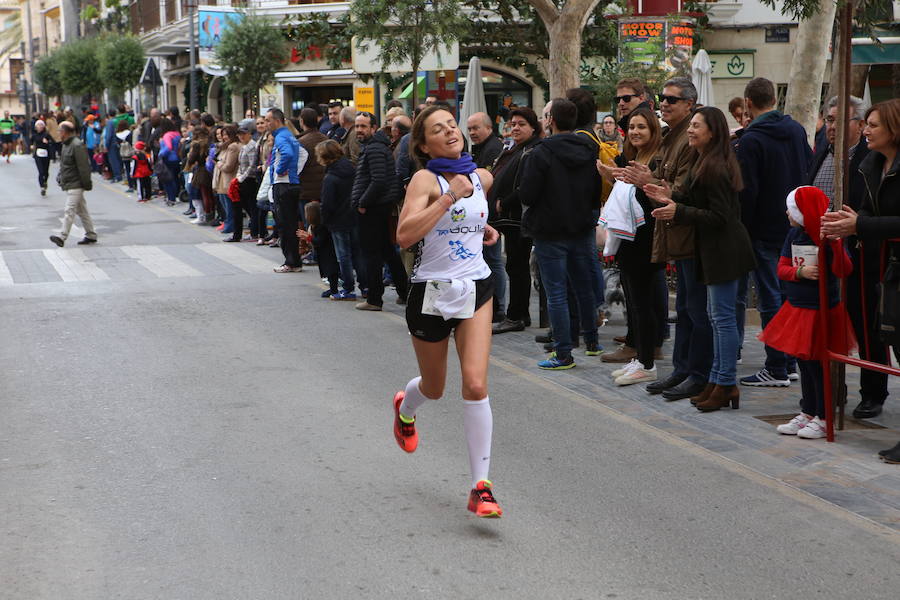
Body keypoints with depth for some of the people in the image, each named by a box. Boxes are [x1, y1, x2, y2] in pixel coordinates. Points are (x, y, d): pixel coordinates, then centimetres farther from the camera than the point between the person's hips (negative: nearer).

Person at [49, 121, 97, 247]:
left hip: (75, 185, -10)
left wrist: (86, 184, -19)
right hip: (68, 184, 10)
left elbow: (84, 167, -19)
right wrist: (60, 176, 14)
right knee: (82, 210, 14)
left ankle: (62, 236, -18)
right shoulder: (66, 145, 14)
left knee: (69, 210, -13)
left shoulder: (77, 146, -17)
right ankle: (91, 235, 20)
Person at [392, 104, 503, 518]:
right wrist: (449, 196, -28)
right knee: (434, 388, 16)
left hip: (476, 289, 3)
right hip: (431, 292, -3)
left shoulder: (481, 177, 6)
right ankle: (405, 409, 55)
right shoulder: (426, 180, -12)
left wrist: (485, 228, 11)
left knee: (476, 384, -14)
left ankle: (481, 486, -9)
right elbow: (405, 236, -27)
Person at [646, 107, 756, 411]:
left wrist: (678, 211, -22)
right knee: (717, 315, 14)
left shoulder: (715, 169, -18)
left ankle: (726, 384, -1)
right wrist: (671, 198, 5)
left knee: (723, 316, -6)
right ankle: (718, 380, 20)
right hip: (714, 249, 11)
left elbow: (719, 216, -21)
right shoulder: (704, 163, 15)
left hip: (724, 249, -11)